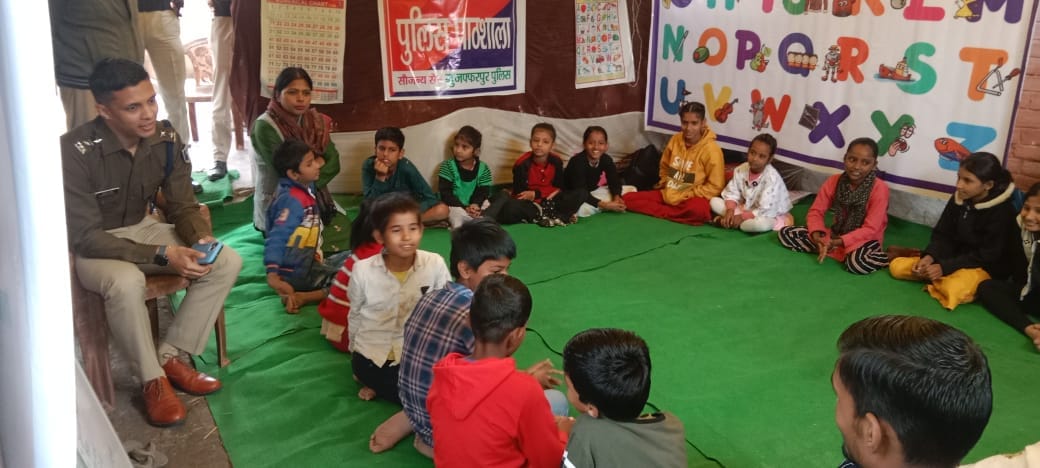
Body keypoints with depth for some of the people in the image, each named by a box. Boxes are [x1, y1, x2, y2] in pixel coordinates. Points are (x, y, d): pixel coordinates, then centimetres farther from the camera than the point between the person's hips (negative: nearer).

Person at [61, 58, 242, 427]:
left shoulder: (166, 139, -12)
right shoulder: (75, 152, -28)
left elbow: (183, 206, -3)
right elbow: (85, 237, -27)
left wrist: (202, 239, -25)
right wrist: (162, 255, -35)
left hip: (142, 229, 6)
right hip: (91, 247, -5)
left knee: (228, 261, -14)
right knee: (126, 282, -39)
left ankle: (169, 356, -5)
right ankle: (153, 379, -15)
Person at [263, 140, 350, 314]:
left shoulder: (305, 188, 3)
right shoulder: (292, 200, -22)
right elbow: (276, 238, -33)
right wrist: (272, 275, -45)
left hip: (308, 262, 9)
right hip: (298, 272, -9)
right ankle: (302, 298, -16)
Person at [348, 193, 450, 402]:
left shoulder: (435, 264, -19)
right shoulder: (363, 270, -16)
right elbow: (354, 315, 3)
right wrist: (355, 353, 14)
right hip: (373, 355, -2)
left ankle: (378, 384, 8)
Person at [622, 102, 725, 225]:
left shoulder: (711, 150, -14)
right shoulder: (675, 139, 2)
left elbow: (714, 187, -14)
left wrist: (683, 196, -14)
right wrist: (664, 182, 8)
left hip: (691, 198, -6)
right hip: (667, 194, 6)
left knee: (699, 211, -42)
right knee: (628, 198, -10)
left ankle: (665, 213, -15)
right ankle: (678, 213, -17)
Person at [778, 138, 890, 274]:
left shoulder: (880, 189, -19)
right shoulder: (833, 181, -7)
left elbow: (870, 229, -20)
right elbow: (816, 211, -2)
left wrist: (837, 242, -29)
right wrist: (817, 236, -23)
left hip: (864, 239, -5)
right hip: (836, 234, 5)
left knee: (858, 263, -41)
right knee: (785, 233, -10)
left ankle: (889, 257, -9)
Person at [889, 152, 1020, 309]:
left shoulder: (1002, 211, -20)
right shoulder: (958, 199, -1)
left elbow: (986, 256, -21)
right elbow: (943, 235, 2)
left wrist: (944, 267, -27)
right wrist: (929, 256, -19)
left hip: (986, 267, -5)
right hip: (956, 258, 6)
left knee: (954, 289, -38)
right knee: (896, 267, -7)